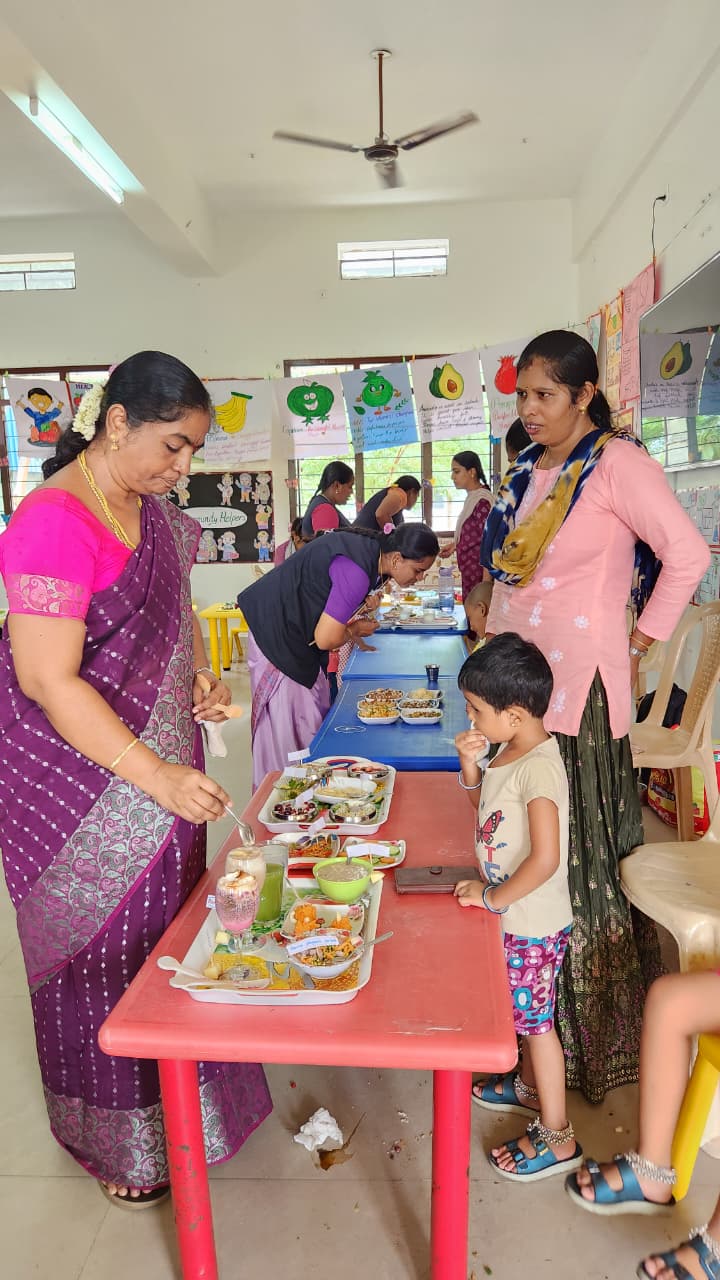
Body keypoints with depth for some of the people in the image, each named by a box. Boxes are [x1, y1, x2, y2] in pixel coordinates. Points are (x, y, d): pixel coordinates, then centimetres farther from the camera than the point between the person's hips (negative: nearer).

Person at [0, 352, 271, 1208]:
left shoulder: (151, 509, 5)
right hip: (81, 776, -8)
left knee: (164, 926, 19)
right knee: (105, 946, 8)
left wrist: (203, 674, 3)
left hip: (159, 761, 8)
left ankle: (168, 1098, 43)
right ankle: (115, 1140, 33)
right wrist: (157, 777, -27)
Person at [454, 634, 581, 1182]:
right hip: (516, 916, 8)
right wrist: (470, 764, -5)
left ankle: (556, 1137, 27)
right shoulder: (511, 750, -2)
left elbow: (545, 859, -34)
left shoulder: (539, 767, -30)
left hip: (534, 923, -8)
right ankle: (534, 1084, 49)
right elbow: (483, 802, 14)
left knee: (535, 1020, 8)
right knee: (525, 1012, 26)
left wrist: (490, 898, -22)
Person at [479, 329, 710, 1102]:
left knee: (583, 855, 4)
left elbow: (688, 555, -14)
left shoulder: (617, 464, -9)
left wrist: (642, 642, -10)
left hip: (578, 687, -7)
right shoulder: (526, 472, 13)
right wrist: (493, 640, 13)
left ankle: (594, 1035, 24)